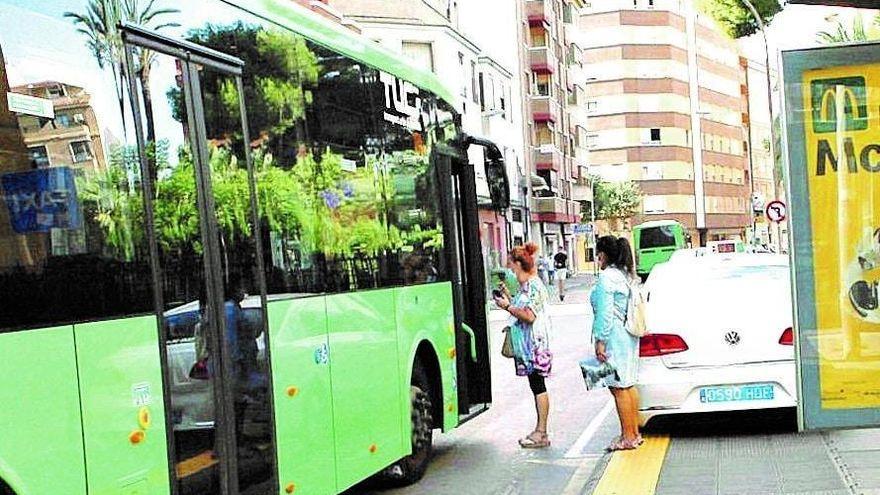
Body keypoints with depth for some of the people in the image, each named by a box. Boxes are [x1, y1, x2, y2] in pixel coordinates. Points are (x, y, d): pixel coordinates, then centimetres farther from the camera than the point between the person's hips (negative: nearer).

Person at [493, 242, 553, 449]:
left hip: (535, 345, -10)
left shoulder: (533, 286, -14)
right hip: (527, 345, 10)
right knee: (536, 386, 11)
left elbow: (529, 315, -21)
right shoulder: (526, 285, 15)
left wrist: (508, 306, -16)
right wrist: (508, 297, 13)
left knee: (538, 386, -6)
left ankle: (541, 433, -3)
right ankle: (540, 431, 15)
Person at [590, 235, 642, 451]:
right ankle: (635, 433, 20)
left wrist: (600, 341, -16)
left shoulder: (607, 277, -14)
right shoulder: (627, 275, 15)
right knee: (629, 385, 14)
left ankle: (628, 437, 0)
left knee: (619, 388, -4)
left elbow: (605, 313, -19)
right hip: (629, 336, 10)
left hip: (614, 338, -10)